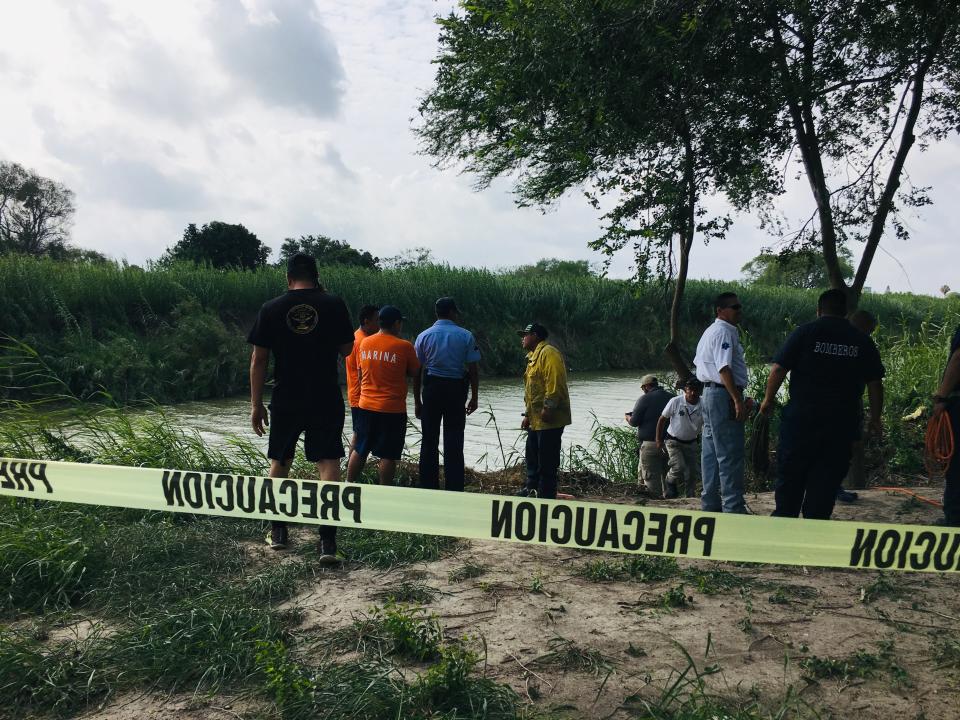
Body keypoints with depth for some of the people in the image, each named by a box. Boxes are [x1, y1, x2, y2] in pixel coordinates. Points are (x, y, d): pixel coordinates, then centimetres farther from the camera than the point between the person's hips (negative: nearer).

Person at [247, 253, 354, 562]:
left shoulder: (271, 309, -1)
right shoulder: (333, 304, -4)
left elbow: (258, 359, -1)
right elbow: (346, 349, 6)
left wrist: (256, 404, 6)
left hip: (285, 401, 2)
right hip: (326, 400, -1)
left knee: (280, 461, 18)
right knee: (328, 463, -1)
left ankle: (278, 531, 29)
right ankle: (328, 540, -8)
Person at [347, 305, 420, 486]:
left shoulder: (364, 343, 4)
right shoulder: (404, 346, -11)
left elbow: (361, 371, 14)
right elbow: (415, 372, -2)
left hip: (366, 406, 5)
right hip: (393, 409, -5)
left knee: (360, 450, 16)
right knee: (388, 455, 3)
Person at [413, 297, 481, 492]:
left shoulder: (424, 336, 3)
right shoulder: (466, 336, -2)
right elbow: (473, 370, -3)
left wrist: (417, 401, 8)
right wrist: (474, 397, 6)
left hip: (431, 389, 1)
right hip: (456, 389, -1)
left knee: (429, 441, 9)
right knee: (453, 442, 4)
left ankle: (428, 488, 14)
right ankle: (454, 490, 6)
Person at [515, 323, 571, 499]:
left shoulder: (549, 353, -11)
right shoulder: (533, 357, 21)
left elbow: (554, 382, -23)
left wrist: (548, 408, -26)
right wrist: (528, 415, 22)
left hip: (549, 420, -11)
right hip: (536, 420, 11)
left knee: (547, 459, -5)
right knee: (533, 456, 18)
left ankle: (546, 494, 3)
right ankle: (531, 489, 29)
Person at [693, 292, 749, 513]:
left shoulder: (710, 331, 20)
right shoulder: (724, 332, -13)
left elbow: (698, 362, 25)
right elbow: (724, 368, -22)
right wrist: (738, 400, -24)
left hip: (708, 393, 11)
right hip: (723, 395, -11)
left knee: (711, 452, 13)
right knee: (730, 455, -7)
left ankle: (710, 503, 20)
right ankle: (733, 507, -4)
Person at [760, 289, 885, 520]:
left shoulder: (804, 332, -3)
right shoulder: (862, 341, 5)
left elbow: (778, 369, -7)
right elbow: (875, 383, 6)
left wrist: (768, 400, 5)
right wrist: (875, 418, 16)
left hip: (801, 417, -2)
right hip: (842, 423, 2)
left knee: (790, 474, 11)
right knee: (827, 479, 8)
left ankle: (784, 519, 19)